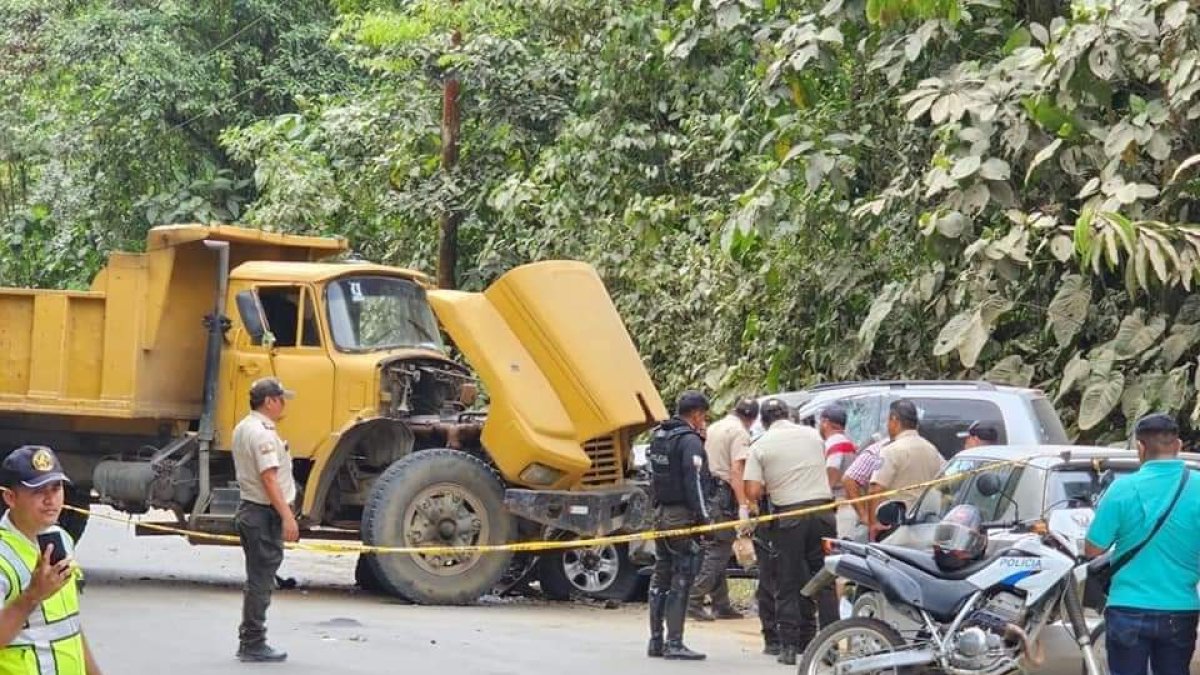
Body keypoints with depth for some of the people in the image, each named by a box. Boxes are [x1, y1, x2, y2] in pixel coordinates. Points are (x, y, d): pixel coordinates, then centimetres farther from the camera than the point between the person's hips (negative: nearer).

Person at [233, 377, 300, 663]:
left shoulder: (243, 428, 14)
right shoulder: (263, 433, -19)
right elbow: (269, 479, -25)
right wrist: (287, 517, -25)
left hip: (249, 509, 10)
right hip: (265, 513, -10)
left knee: (257, 580, 16)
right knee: (260, 581, -5)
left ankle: (249, 642, 22)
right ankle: (253, 645, -2)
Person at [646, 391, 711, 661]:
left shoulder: (658, 437, 15)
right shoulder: (690, 441, -13)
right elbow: (694, 481, -18)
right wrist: (704, 517, -17)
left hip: (661, 514, 9)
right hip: (682, 517, -8)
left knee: (660, 577, 14)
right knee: (680, 581, -6)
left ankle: (656, 641, 17)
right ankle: (674, 644, -8)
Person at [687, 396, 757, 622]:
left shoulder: (714, 428, 19)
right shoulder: (739, 433, -8)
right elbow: (736, 470, -18)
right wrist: (743, 505, -23)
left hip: (707, 491, 9)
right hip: (725, 495, -9)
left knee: (716, 551, 12)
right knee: (718, 551, -7)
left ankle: (722, 605, 16)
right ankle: (694, 601, -13)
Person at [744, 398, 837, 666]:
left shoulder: (761, 446, -2)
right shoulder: (812, 435, 8)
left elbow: (753, 491, -8)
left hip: (788, 516, -2)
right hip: (822, 510, 2)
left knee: (788, 584, 6)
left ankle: (789, 645, 3)